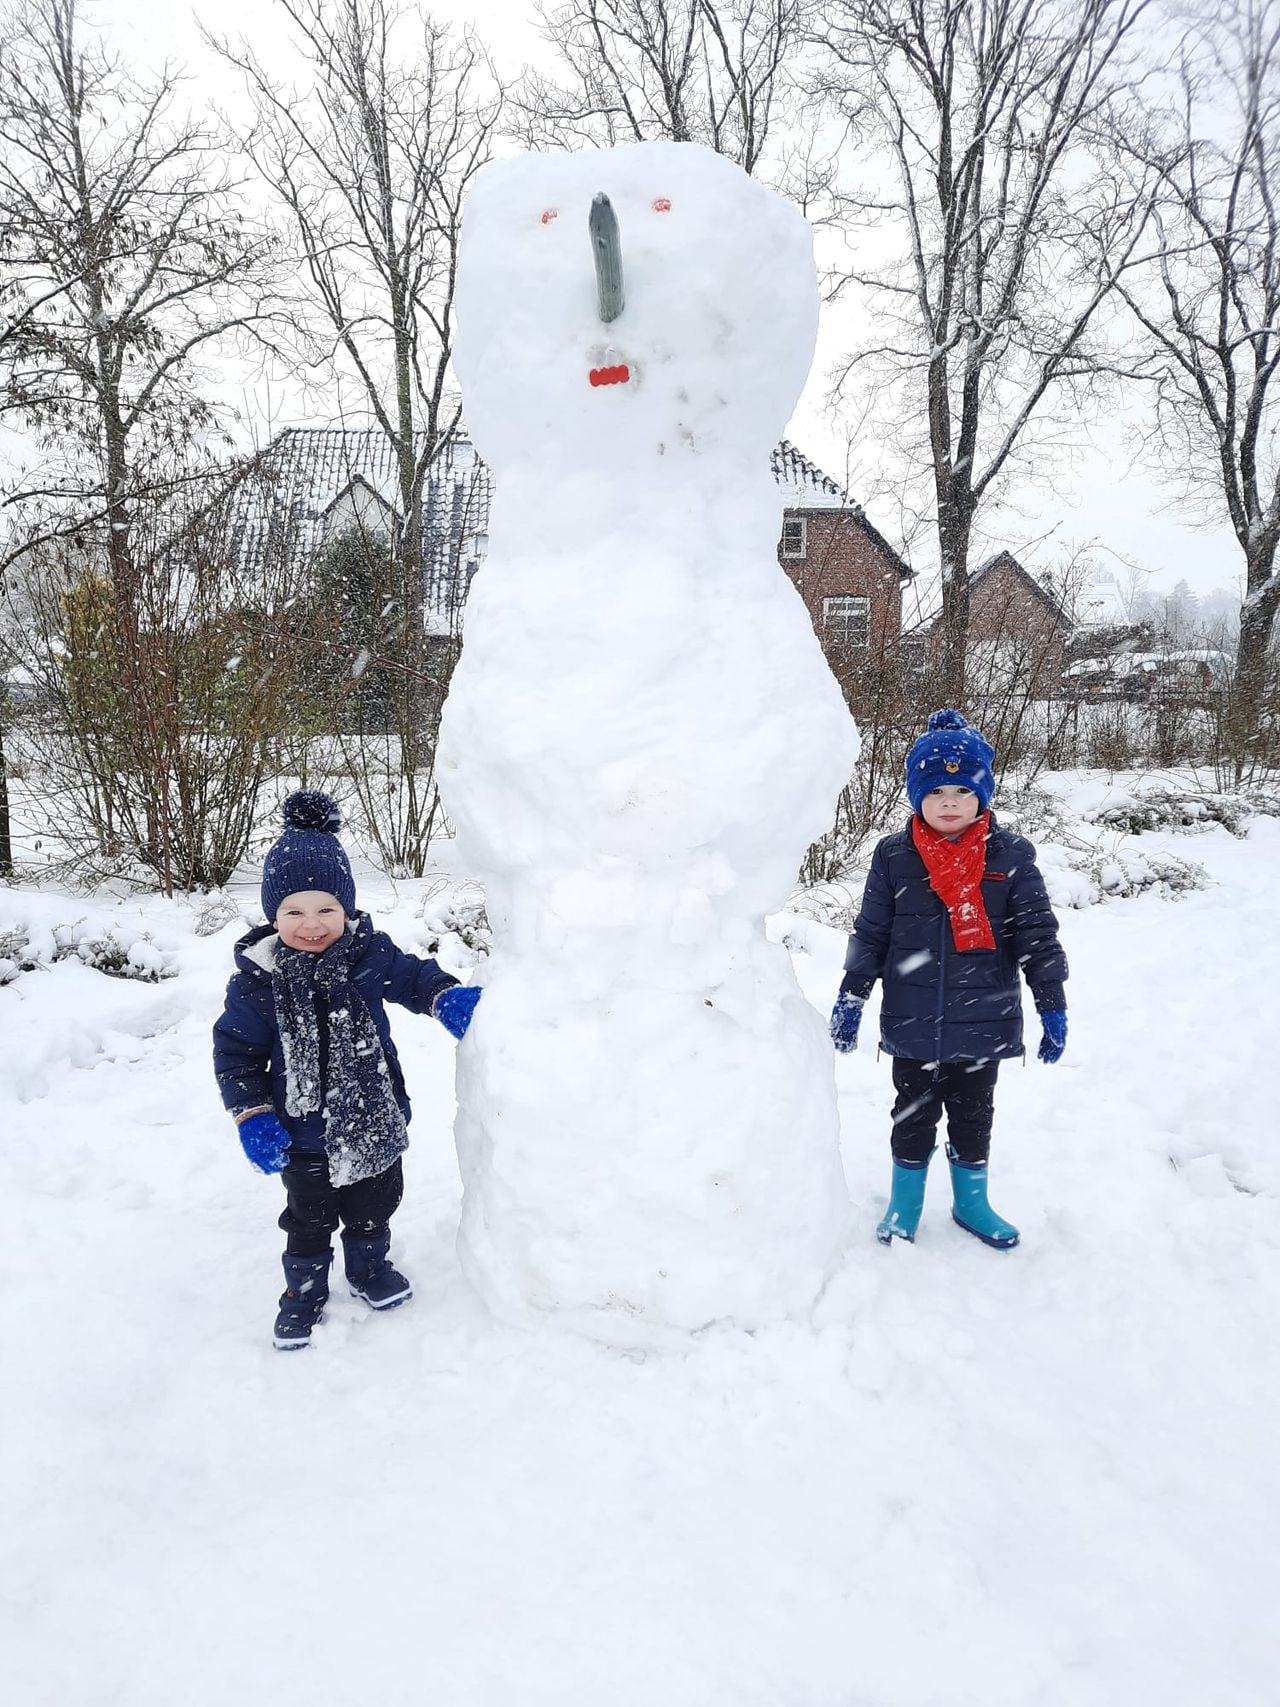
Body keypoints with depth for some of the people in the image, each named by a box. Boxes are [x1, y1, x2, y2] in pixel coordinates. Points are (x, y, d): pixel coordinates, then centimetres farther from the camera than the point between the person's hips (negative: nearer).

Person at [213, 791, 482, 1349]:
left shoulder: (369, 953, -14)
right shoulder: (258, 979, -17)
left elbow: (413, 976, 2)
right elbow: (235, 1051, -8)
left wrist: (449, 996, -19)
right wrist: (251, 1116, -14)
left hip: (374, 1119, 2)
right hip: (304, 1133, -2)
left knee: (372, 1207, 22)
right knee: (309, 1219, 17)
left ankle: (369, 1268, 48)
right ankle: (304, 1290, 41)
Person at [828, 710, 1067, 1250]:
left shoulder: (1010, 856, -5)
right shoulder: (894, 857, -4)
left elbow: (1037, 935, -1)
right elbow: (870, 933, 1)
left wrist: (1052, 1007, -2)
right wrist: (850, 998, -1)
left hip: (982, 1024, 0)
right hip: (912, 1024, 0)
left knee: (973, 1116, 16)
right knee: (913, 1116, 14)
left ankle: (971, 1202, 37)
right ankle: (904, 1204, 33)